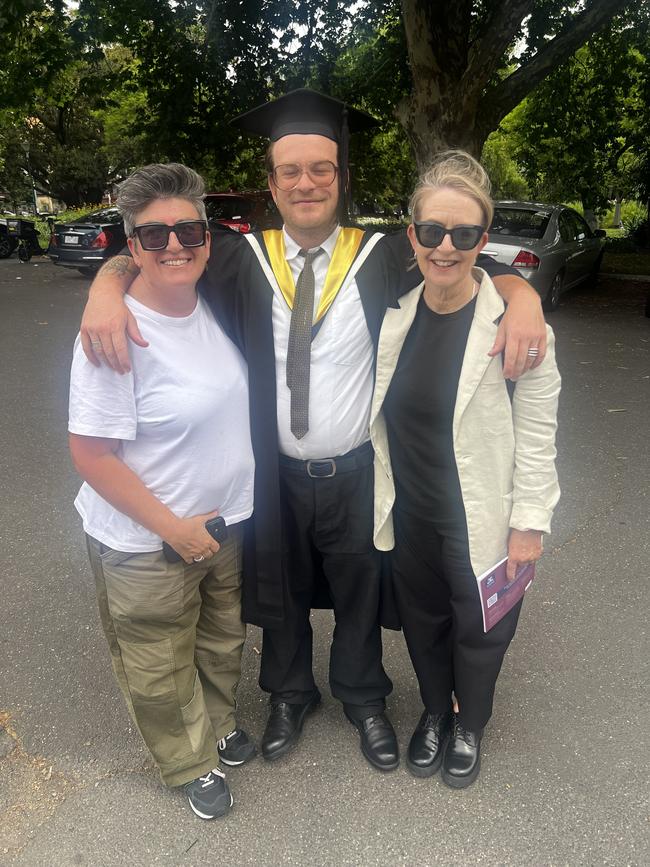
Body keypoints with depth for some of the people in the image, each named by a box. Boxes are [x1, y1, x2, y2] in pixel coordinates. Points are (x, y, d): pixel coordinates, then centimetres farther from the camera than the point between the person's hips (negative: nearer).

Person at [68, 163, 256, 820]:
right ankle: (193, 763, 45)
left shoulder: (212, 306, -4)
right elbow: (91, 454, -21)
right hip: (145, 546, -6)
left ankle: (217, 723, 55)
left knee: (222, 643, 27)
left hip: (225, 524, 6)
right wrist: (175, 528, -18)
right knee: (160, 671, 16)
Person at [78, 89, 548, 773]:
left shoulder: (382, 257, -8)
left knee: (360, 596, 21)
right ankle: (290, 695, 52)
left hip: (357, 475, 0)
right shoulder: (242, 260, -5)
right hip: (275, 478, 1)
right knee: (281, 595, 22)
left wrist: (521, 294, -27)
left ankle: (364, 699, 50)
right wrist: (107, 286, -23)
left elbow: (478, 263, -6)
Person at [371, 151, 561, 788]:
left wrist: (528, 523, -11)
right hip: (409, 512, 4)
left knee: (479, 629, 19)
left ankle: (469, 725, 49)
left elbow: (536, 433, -13)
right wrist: (381, 505, 8)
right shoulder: (396, 314, -5)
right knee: (422, 621, 23)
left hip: (480, 519, -3)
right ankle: (435, 711, 52)